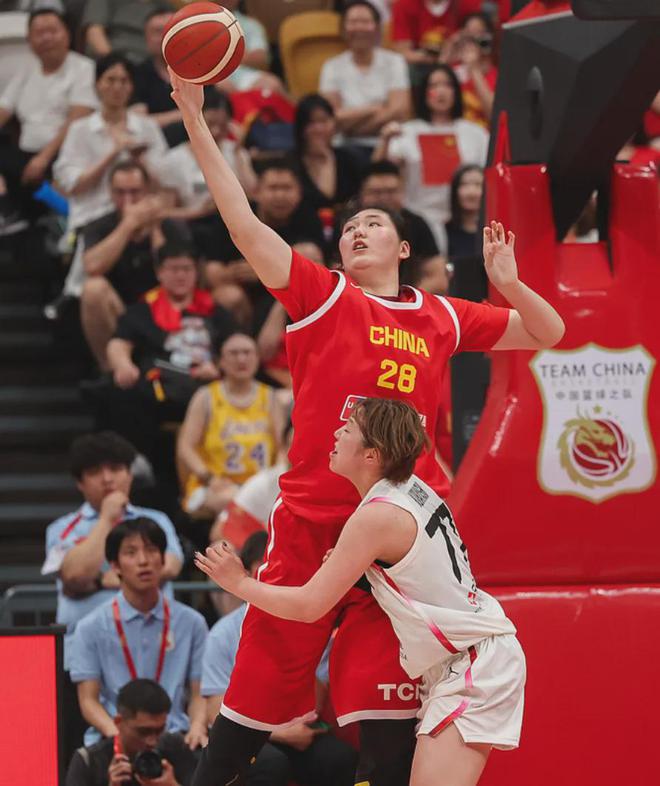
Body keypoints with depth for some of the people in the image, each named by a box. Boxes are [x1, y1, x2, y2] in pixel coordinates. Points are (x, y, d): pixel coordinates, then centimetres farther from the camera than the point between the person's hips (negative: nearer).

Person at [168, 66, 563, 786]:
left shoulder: (443, 318, 14)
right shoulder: (323, 296, 5)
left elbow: (547, 333, 23)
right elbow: (241, 221, -4)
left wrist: (507, 284, 3)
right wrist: (195, 121, -11)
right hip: (311, 523, -2)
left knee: (389, 714, 2)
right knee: (255, 699, -3)